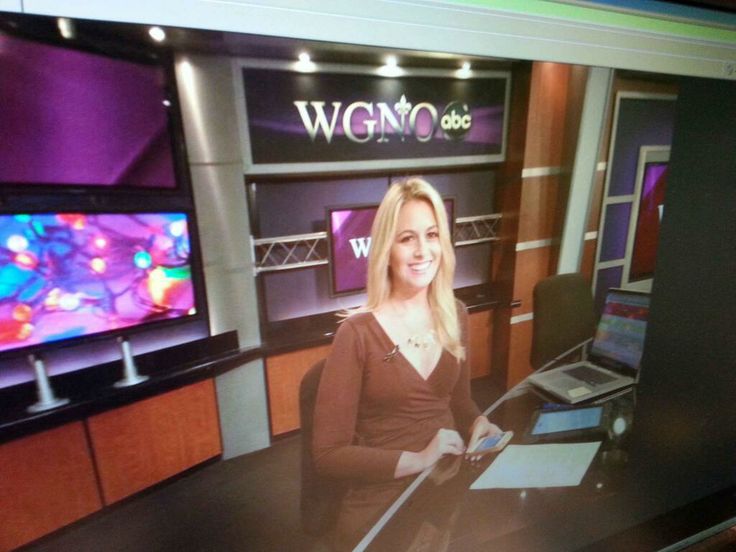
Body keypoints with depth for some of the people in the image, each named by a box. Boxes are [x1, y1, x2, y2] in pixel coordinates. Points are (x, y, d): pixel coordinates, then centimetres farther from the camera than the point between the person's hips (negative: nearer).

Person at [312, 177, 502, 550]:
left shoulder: (454, 315, 0)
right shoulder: (357, 333, -16)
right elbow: (328, 453, -13)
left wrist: (478, 423, -6)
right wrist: (416, 460, -19)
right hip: (383, 503, -5)